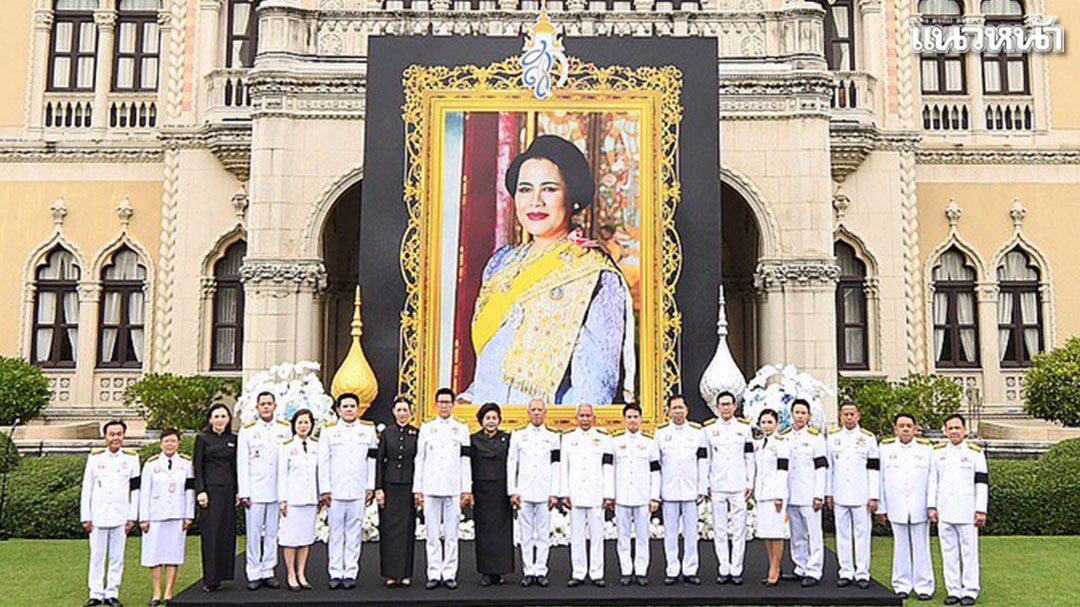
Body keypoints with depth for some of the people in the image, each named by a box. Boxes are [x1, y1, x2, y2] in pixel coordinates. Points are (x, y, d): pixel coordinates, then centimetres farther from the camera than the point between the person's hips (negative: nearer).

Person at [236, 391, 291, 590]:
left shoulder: (284, 429, 8)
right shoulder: (247, 431, 3)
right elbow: (242, 463, 1)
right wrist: (244, 493, -5)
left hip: (278, 490, 2)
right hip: (255, 490, -2)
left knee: (272, 533, 6)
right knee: (254, 533, 0)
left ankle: (268, 572, 14)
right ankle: (254, 574, 9)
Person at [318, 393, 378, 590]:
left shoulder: (368, 429, 9)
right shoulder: (329, 431, 7)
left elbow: (372, 460, 8)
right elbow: (323, 462, 4)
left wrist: (371, 487, 3)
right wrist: (325, 490, -2)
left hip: (358, 492, 1)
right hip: (336, 491, 0)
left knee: (354, 533, 2)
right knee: (336, 532, 2)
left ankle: (351, 573, 9)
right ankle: (336, 573, 10)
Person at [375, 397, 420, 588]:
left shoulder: (416, 433, 3)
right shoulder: (386, 433, 5)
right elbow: (380, 460, 4)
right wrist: (378, 488, -3)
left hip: (409, 486, 0)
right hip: (390, 485, 1)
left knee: (407, 528, 2)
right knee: (389, 528, 2)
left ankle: (405, 574, 10)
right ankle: (390, 574, 10)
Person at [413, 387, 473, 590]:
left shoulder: (462, 429, 8)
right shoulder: (426, 428, 10)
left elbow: (465, 461, 6)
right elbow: (419, 460, 9)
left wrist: (467, 490, 0)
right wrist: (417, 489, 3)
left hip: (453, 489, -1)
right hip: (431, 488, 1)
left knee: (451, 534, 1)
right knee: (432, 534, 3)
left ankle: (449, 574, 7)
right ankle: (434, 574, 9)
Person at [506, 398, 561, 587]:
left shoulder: (553, 437, 8)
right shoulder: (518, 436, 9)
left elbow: (556, 467, 5)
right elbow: (511, 464, 6)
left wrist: (554, 494, -2)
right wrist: (513, 492, -1)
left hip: (544, 493, 0)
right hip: (524, 492, 0)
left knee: (543, 534, 2)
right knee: (526, 534, 3)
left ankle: (540, 571, 9)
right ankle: (528, 572, 10)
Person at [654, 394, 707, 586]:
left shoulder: (697, 431, 7)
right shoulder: (661, 432, 6)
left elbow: (703, 461, 6)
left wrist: (703, 489, 0)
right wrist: (656, 492, 2)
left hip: (691, 490, 0)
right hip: (669, 491, 0)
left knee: (691, 532, 3)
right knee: (670, 532, 4)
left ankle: (690, 571, 12)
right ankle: (672, 571, 11)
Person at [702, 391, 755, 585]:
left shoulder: (744, 427, 7)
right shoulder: (709, 428, 6)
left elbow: (750, 457, 8)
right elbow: (704, 458, 8)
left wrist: (750, 484, 4)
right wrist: (705, 485, 4)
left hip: (739, 486, 0)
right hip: (717, 487, 0)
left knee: (739, 530, 1)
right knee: (719, 530, 3)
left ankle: (736, 570, 8)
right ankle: (723, 570, 10)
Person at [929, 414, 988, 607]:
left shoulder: (975, 453, 1)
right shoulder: (938, 452, 10)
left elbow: (982, 484, -2)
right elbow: (933, 481, 11)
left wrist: (981, 511, -6)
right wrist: (932, 507, 5)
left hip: (966, 513, -3)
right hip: (944, 513, 3)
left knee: (969, 552, 2)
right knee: (949, 552, 7)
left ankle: (970, 591, 11)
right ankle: (954, 590, 14)